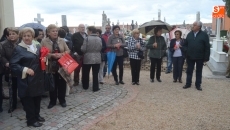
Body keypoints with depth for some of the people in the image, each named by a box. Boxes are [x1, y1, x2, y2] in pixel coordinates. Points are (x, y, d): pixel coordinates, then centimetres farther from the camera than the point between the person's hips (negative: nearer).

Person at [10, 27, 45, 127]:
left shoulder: (37, 47, 8)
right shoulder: (18, 49, -9)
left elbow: (41, 60, 21)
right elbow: (12, 64, -13)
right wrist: (25, 69, -24)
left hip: (38, 77, 6)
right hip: (26, 80, -6)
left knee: (37, 97, 16)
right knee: (28, 99, 4)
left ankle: (36, 115, 34)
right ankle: (31, 120, 18)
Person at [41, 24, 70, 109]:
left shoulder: (61, 40, 6)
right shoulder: (44, 41, -2)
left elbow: (68, 51, 6)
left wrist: (61, 54, -14)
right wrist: (52, 55, -19)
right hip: (50, 67, -2)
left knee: (62, 83, 9)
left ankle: (62, 100, 25)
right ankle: (52, 101, 24)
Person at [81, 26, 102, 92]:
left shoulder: (87, 38, -13)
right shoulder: (99, 39, 0)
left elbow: (83, 49, -12)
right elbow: (100, 48, 7)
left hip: (88, 58, -3)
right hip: (97, 59, 3)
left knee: (86, 73, 15)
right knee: (95, 74, 7)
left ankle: (85, 86, 29)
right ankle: (95, 88, 9)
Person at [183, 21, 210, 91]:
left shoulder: (204, 35, -5)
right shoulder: (189, 34, 5)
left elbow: (207, 47, -7)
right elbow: (185, 44, 11)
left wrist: (206, 58, -11)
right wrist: (186, 53, -2)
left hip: (200, 57, -3)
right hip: (190, 56, 3)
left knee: (199, 71, 9)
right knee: (189, 71, 9)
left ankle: (198, 85, 19)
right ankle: (188, 84, 20)